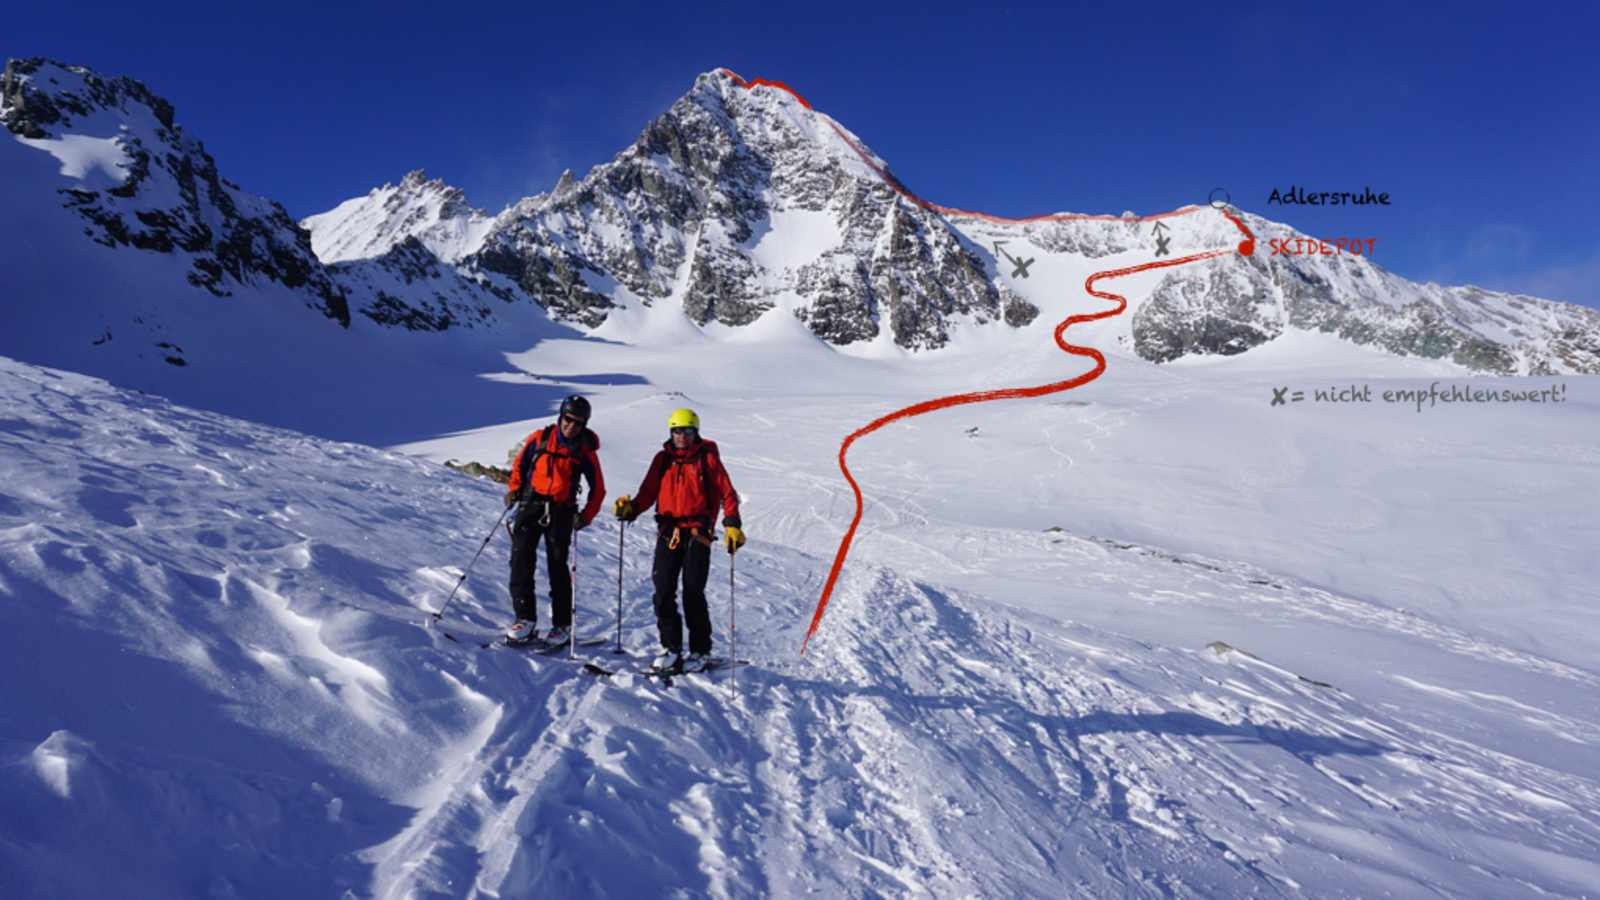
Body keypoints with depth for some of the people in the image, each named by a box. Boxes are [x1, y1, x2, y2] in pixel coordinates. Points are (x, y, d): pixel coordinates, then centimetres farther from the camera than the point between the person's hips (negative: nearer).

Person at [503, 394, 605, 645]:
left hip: (561, 512, -2)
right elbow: (520, 463, 16)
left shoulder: (585, 451, -3)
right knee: (521, 558, -8)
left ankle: (562, 624, 12)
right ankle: (525, 618, -1)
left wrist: (586, 516, -9)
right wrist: (514, 488, 2)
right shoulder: (539, 438, 2)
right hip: (531, 504, 2)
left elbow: (598, 489, 2)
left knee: (557, 566, 1)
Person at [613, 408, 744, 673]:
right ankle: (671, 647, 12)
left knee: (693, 594, -3)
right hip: (668, 532, 3)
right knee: (664, 592, -1)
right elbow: (648, 492, 9)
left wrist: (732, 524, -9)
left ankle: (700, 650, 9)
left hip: (698, 533, -3)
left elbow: (727, 493, 2)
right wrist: (631, 508, -10)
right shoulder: (663, 459, 12)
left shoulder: (707, 458, 4)